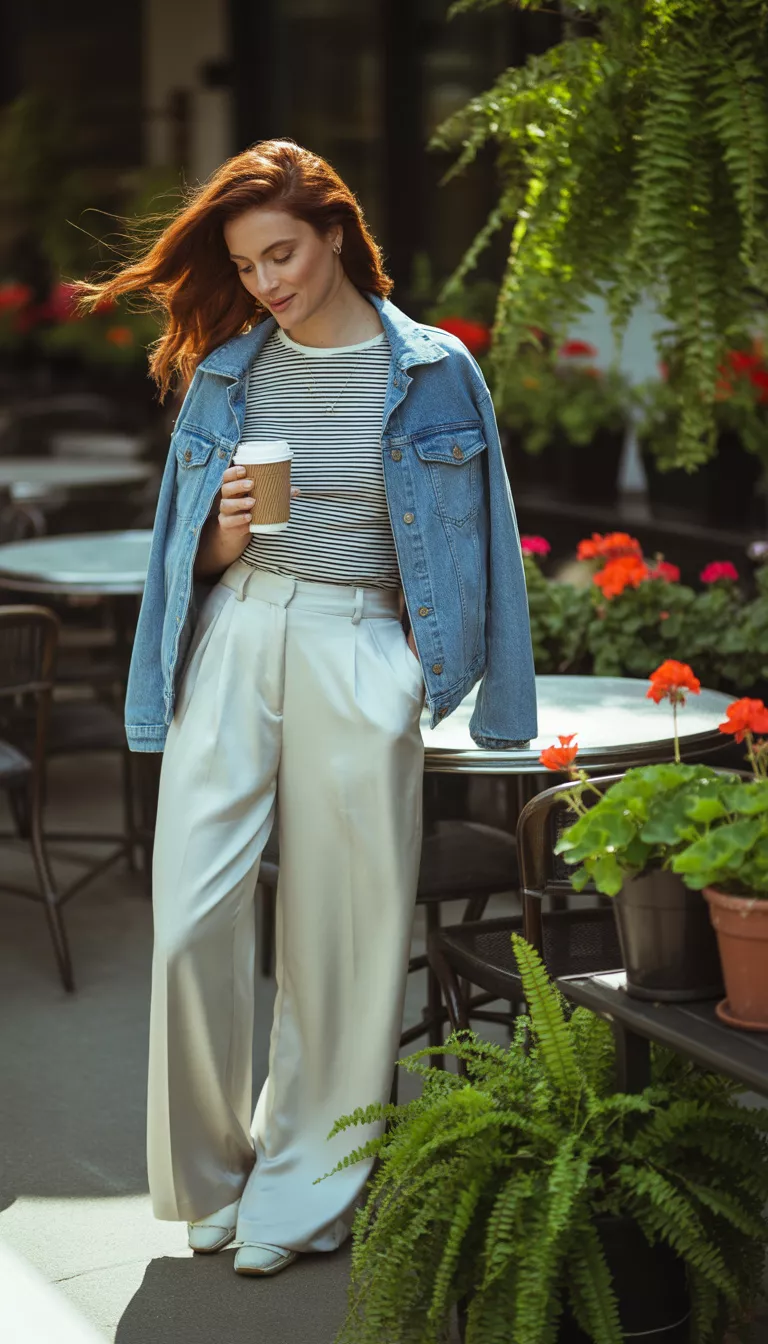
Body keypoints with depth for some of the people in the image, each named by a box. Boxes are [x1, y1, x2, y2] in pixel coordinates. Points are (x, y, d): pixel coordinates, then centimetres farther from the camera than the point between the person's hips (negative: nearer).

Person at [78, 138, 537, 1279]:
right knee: (192, 915, -6)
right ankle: (208, 1175, 14)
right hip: (232, 640, 2)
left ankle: (299, 1193, 16)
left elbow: (470, 544, 7)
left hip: (358, 655, -2)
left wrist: (434, 676, 2)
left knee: (342, 926, 2)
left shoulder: (433, 372, 3)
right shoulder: (225, 370, 10)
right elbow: (192, 555, 15)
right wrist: (224, 536, -7)